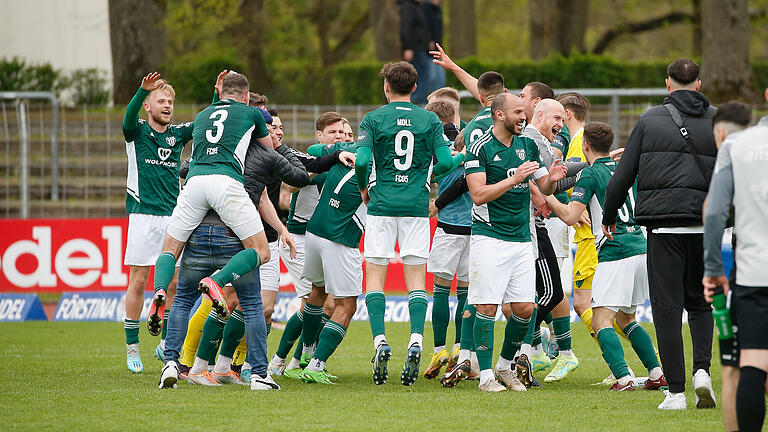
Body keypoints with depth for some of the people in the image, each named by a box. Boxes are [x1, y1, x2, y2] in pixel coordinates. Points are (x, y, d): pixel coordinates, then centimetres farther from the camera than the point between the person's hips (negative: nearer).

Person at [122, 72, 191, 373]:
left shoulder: (178, 134, 12)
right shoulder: (137, 132, 1)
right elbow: (129, 117, -20)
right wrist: (144, 90, -38)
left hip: (173, 216, 4)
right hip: (144, 214, -4)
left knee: (174, 281, 1)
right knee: (138, 282, -2)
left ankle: (165, 343, 15)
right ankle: (132, 347, 5)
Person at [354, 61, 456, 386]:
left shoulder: (373, 119, -1)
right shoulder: (430, 121, 4)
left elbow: (362, 160, -12)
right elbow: (446, 161, -5)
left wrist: (363, 188, 7)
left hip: (382, 205, -1)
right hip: (416, 207, 1)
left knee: (375, 276, 4)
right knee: (416, 279, 3)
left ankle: (380, 341, -10)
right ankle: (416, 341, -13)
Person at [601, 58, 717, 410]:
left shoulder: (649, 120, 5)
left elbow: (623, 175, 4)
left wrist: (608, 216, 18)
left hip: (663, 224, -2)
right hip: (706, 224, 2)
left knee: (667, 307, 2)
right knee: (700, 302, 18)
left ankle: (676, 391, -3)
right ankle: (702, 369, -4)